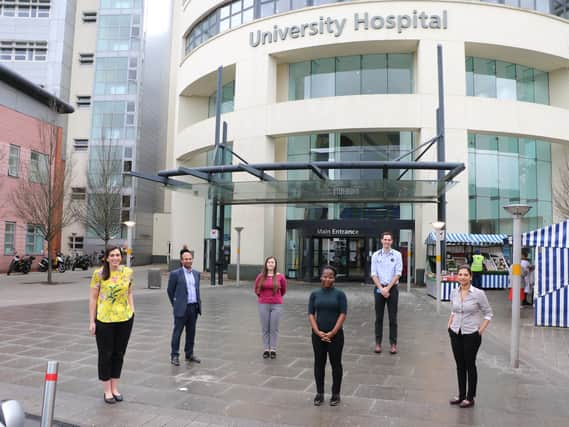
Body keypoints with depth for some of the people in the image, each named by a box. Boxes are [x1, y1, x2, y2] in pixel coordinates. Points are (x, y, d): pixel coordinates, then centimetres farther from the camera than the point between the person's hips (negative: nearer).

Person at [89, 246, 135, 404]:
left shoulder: (128, 272, 2)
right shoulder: (99, 274, -8)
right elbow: (92, 298, -5)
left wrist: (132, 310, 3)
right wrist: (92, 321, -7)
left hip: (125, 319, 3)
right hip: (104, 320, -3)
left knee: (119, 354, 14)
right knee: (105, 354, 8)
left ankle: (115, 388, 29)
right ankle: (107, 390, 23)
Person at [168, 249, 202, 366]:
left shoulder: (196, 273, 10)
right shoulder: (175, 274, -6)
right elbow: (170, 291, 0)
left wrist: (198, 303, 13)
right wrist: (176, 304, 4)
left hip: (194, 307, 5)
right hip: (182, 308, -5)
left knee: (191, 332, 12)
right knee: (177, 332, 3)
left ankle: (189, 354, 23)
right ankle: (174, 356, 12)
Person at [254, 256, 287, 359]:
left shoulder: (280, 277, -5)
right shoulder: (261, 276, -1)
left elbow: (283, 290, 12)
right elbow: (256, 289, 15)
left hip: (276, 305, -1)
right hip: (263, 305, 1)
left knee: (274, 329, 4)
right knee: (265, 329, 7)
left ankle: (273, 350, 14)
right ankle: (266, 349, 16)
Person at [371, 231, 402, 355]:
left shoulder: (397, 255, 0)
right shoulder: (376, 255, 3)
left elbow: (398, 274, -5)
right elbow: (374, 274, 0)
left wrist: (388, 288, -11)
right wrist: (381, 289, -10)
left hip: (392, 288, -1)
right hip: (379, 288, 1)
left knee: (393, 318, 3)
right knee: (379, 317, 6)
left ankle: (393, 344, 10)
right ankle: (378, 343, 13)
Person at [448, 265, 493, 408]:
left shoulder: (478, 293, -13)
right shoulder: (453, 292, 1)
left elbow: (488, 313, -5)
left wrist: (480, 331, -10)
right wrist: (449, 325, 7)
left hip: (471, 334, -4)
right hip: (456, 333, 5)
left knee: (470, 364, 6)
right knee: (460, 364, 12)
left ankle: (470, 398, 19)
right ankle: (461, 395, 24)